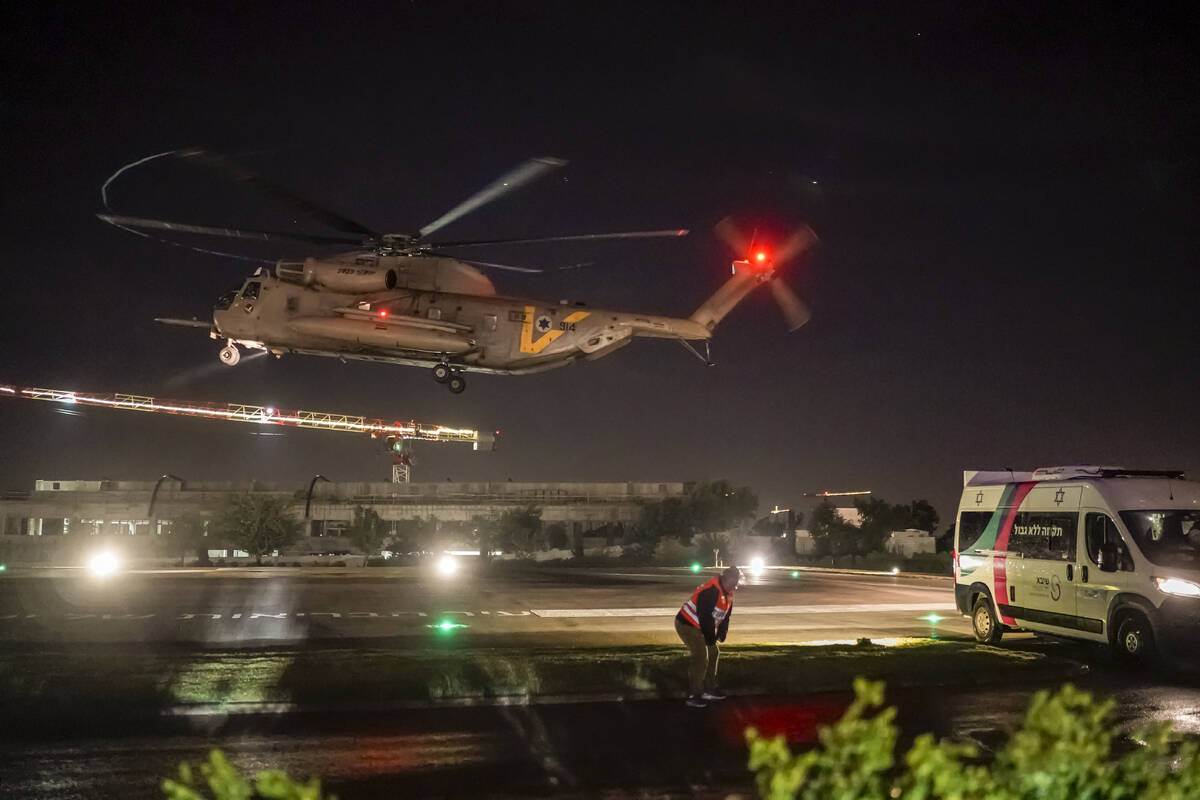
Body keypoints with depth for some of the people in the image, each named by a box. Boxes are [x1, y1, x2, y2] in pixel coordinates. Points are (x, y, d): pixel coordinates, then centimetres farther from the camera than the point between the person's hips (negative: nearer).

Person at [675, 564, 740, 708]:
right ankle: (693, 696, -12)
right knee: (701, 657, -15)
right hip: (688, 625, -10)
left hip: (699, 627, 10)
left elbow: (725, 615, 14)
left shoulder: (727, 594, 4)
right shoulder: (710, 591, -29)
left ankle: (710, 689, 28)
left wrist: (721, 633, 4)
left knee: (713, 653, 16)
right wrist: (710, 638, -17)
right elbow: (705, 616, -28)